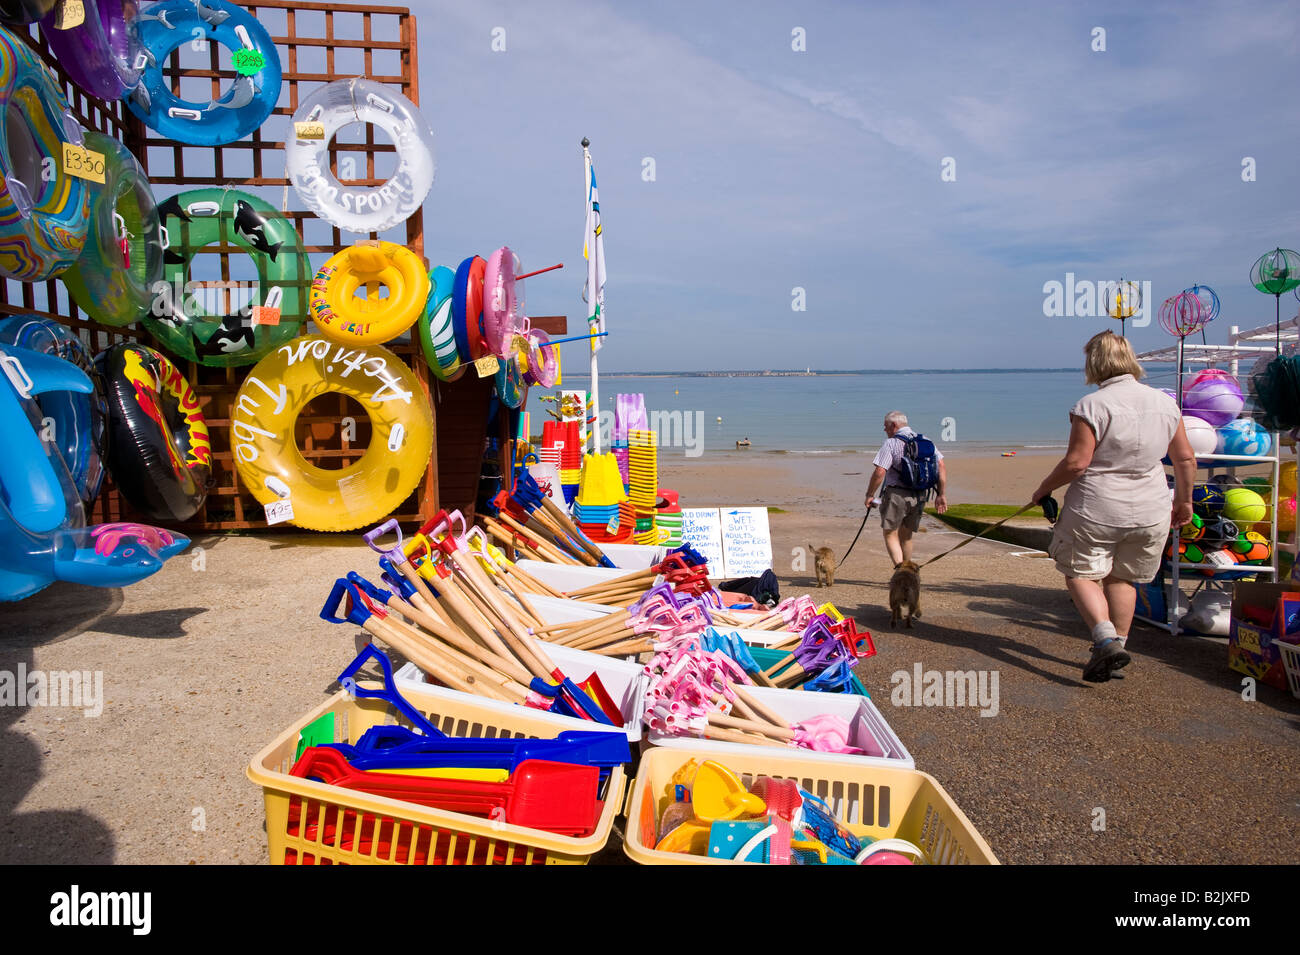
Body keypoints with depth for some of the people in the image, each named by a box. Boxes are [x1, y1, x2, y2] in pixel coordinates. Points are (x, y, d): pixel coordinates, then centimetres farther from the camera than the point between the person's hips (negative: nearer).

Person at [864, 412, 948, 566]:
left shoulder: (891, 443, -9)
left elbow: (879, 472, -18)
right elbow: (942, 466, 4)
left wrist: (870, 495, -7)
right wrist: (940, 494, 7)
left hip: (896, 494, -6)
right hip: (920, 496, 6)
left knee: (891, 535, 1)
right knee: (906, 536, 19)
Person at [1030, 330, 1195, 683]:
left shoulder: (1092, 405, -14)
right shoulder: (1165, 402, 4)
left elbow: (1076, 462, -18)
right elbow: (1186, 459, 10)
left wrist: (1044, 488, -2)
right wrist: (1184, 501, 23)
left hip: (1096, 511, -5)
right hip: (1150, 514, 6)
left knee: (1081, 574, 7)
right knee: (1122, 578, 19)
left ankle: (1106, 639, -13)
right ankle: (1119, 644, 21)